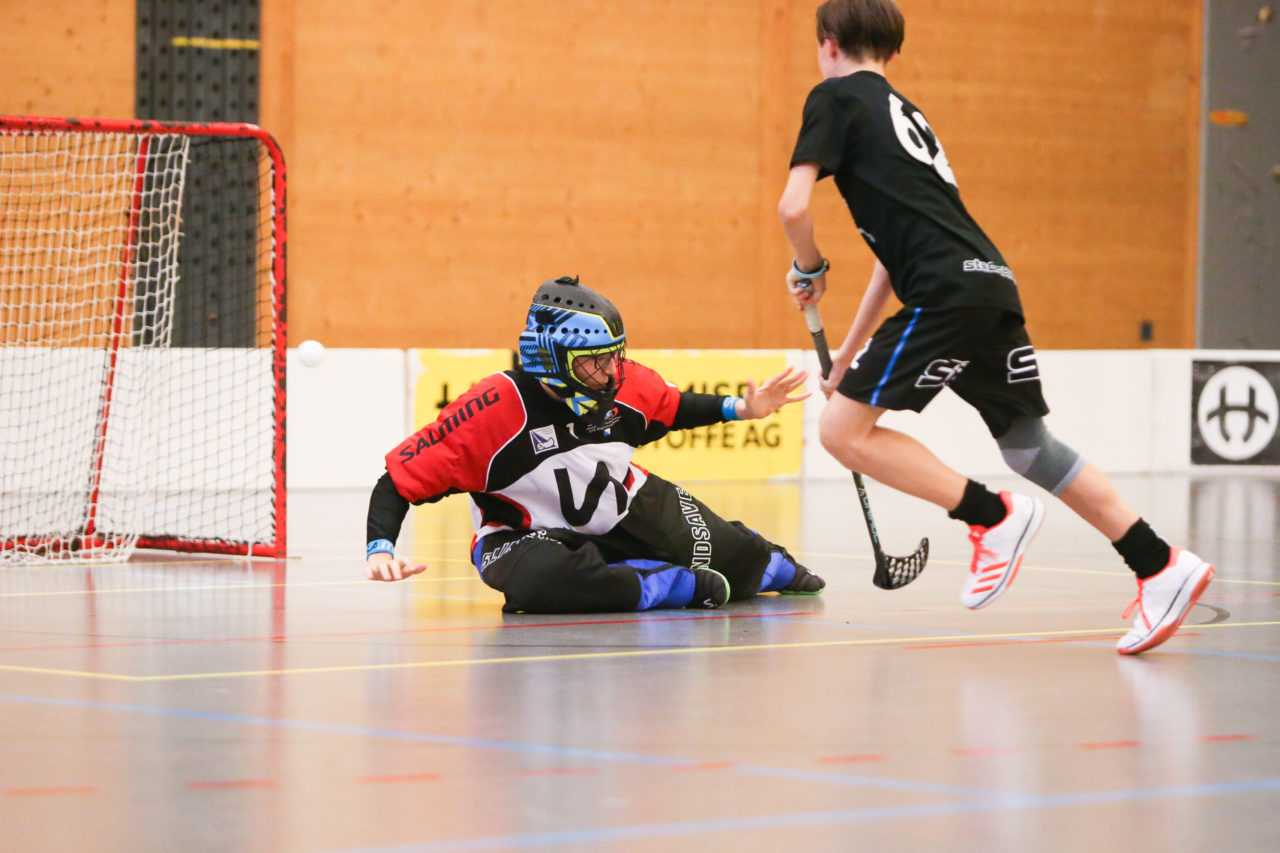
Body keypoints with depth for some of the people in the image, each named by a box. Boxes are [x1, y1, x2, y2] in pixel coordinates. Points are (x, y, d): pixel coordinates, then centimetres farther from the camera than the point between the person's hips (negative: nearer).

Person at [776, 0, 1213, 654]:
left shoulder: (835, 98, 6)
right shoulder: (904, 114, 30)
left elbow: (794, 207, -7)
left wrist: (809, 270, 14)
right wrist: (851, 352, 35)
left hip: (949, 293, -9)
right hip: (992, 283, 9)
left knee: (842, 428, -6)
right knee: (1025, 443, 13)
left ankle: (992, 515, -6)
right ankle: (1160, 565, 8)